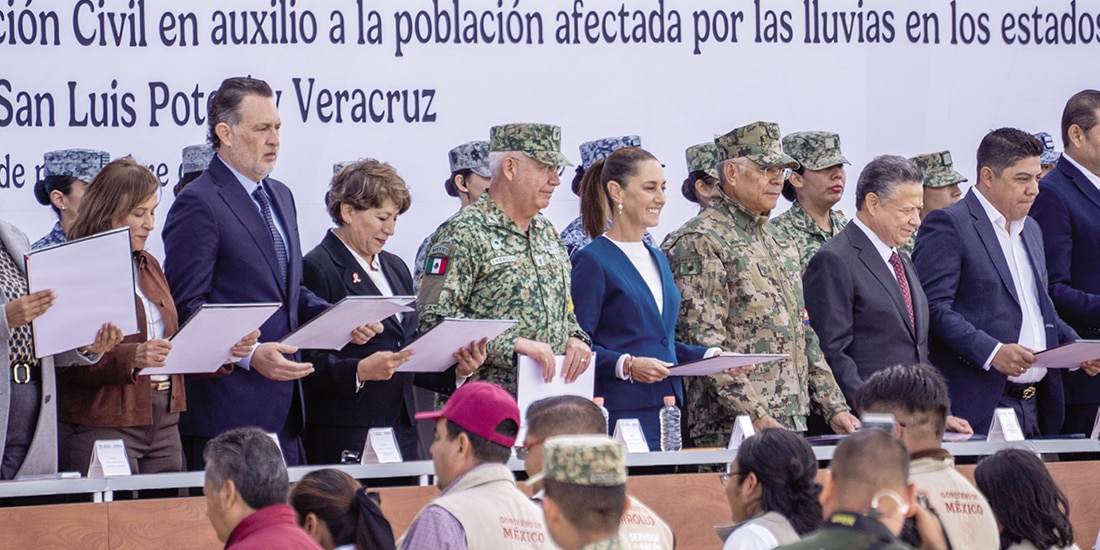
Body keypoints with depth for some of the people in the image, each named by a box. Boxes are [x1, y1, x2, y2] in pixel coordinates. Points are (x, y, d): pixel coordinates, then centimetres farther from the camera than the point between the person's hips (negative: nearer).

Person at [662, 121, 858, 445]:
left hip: (793, 424, 8)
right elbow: (705, 344, -16)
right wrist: (756, 417, -22)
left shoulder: (773, 240, 20)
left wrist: (834, 408, 13)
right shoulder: (700, 242, -8)